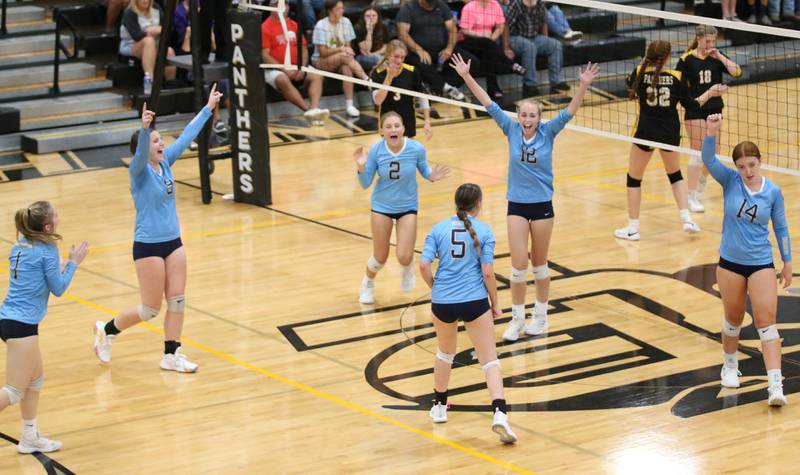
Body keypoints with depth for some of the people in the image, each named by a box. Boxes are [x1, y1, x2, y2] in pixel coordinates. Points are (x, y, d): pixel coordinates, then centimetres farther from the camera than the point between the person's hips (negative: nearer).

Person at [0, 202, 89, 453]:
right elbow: (58, 289, -4)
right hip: (21, 324, -9)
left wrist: (61, 266, 23)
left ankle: (30, 437, 28)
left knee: (36, 378, 21)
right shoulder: (47, 250, -12)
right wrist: (73, 263, 6)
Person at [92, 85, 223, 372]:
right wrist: (144, 127, -57)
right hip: (148, 246, -7)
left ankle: (171, 356, 15)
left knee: (177, 301, 6)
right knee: (151, 309, 0)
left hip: (173, 242, 7)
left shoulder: (165, 162, 3)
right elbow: (140, 153, -38)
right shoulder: (139, 170, -16)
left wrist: (208, 108, 12)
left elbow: (187, 136, 10)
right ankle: (106, 330, 22)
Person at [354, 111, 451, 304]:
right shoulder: (376, 151, -18)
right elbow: (365, 184, -10)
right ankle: (368, 283, 44)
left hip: (407, 207, 0)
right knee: (380, 258, 8)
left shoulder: (416, 149, -20)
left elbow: (424, 170, 1)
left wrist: (432, 176, -21)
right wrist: (361, 167, -29)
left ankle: (408, 269, 29)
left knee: (404, 257, -12)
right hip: (382, 207, 0)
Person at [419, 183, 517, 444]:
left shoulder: (438, 229, 3)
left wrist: (434, 288, 12)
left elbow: (424, 265, -6)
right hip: (475, 301, -3)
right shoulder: (484, 231, -3)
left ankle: (439, 406, 40)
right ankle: (499, 413, -18)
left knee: (445, 352, 28)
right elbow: (487, 273, -6)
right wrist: (495, 304, 6)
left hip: (443, 302, 3)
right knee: (490, 360, 0)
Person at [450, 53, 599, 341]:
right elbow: (488, 104, -6)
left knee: (539, 264, 11)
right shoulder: (511, 130, -4)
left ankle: (541, 317, 24)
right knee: (518, 265, -3)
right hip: (516, 206, 1)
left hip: (542, 206, -1)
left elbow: (570, 111, -17)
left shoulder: (547, 132, -7)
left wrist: (584, 86, -33)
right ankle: (517, 319, 10)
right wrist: (466, 76, -12)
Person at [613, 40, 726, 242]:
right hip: (670, 133, 2)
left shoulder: (640, 73, -8)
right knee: (675, 175, 24)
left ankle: (632, 228, 11)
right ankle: (687, 219, 14)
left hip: (646, 132, -2)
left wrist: (644, 64, 30)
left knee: (634, 178, 12)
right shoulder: (676, 77, -7)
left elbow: (631, 83, 17)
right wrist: (709, 93, 16)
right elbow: (691, 105, 1)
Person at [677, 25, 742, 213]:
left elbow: (737, 72, -12)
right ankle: (691, 197, -3)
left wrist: (719, 57, -17)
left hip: (715, 109, 4)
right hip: (695, 111, -4)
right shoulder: (687, 59, -8)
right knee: (698, 153, -8)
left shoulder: (717, 57, 1)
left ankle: (701, 181, 39)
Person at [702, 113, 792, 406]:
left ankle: (776, 385, -15)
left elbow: (780, 228, 4)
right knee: (733, 319, 15)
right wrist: (711, 131, -41)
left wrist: (788, 262, 7)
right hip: (730, 262, 1)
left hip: (761, 264, -1)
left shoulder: (773, 191, -7)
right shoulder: (730, 181, -7)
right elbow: (709, 159, -24)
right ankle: (730, 365, 40)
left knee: (766, 322, -9)